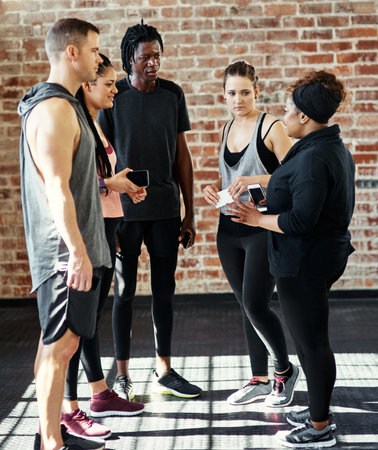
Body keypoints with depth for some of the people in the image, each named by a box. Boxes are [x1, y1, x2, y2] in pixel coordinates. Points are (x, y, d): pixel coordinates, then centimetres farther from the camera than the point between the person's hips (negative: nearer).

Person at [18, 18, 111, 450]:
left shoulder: (61, 104, 18)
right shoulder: (55, 109, -16)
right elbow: (56, 187, -22)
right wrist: (78, 252, -23)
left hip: (66, 250, 10)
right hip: (66, 251, -10)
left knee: (54, 342, 14)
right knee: (60, 344, -5)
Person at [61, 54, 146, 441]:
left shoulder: (95, 123, 17)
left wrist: (126, 187, 8)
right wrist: (110, 183, -18)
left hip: (105, 228, 10)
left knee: (92, 315, 16)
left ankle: (101, 395, 27)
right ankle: (69, 409, 3)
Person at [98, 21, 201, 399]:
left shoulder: (173, 94, 6)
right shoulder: (112, 97, -4)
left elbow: (182, 154, 9)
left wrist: (189, 213, 7)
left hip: (166, 209, 3)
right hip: (125, 210, -3)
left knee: (164, 290, 10)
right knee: (124, 291, 5)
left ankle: (163, 371, 22)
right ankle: (122, 375, 16)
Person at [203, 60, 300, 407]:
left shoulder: (271, 127, -7)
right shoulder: (226, 130, 14)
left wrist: (256, 180, -27)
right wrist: (214, 189, 3)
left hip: (263, 227, -7)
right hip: (229, 228, 7)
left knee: (255, 304, -10)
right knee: (247, 306, 11)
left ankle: (285, 370, 13)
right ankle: (259, 380, 22)